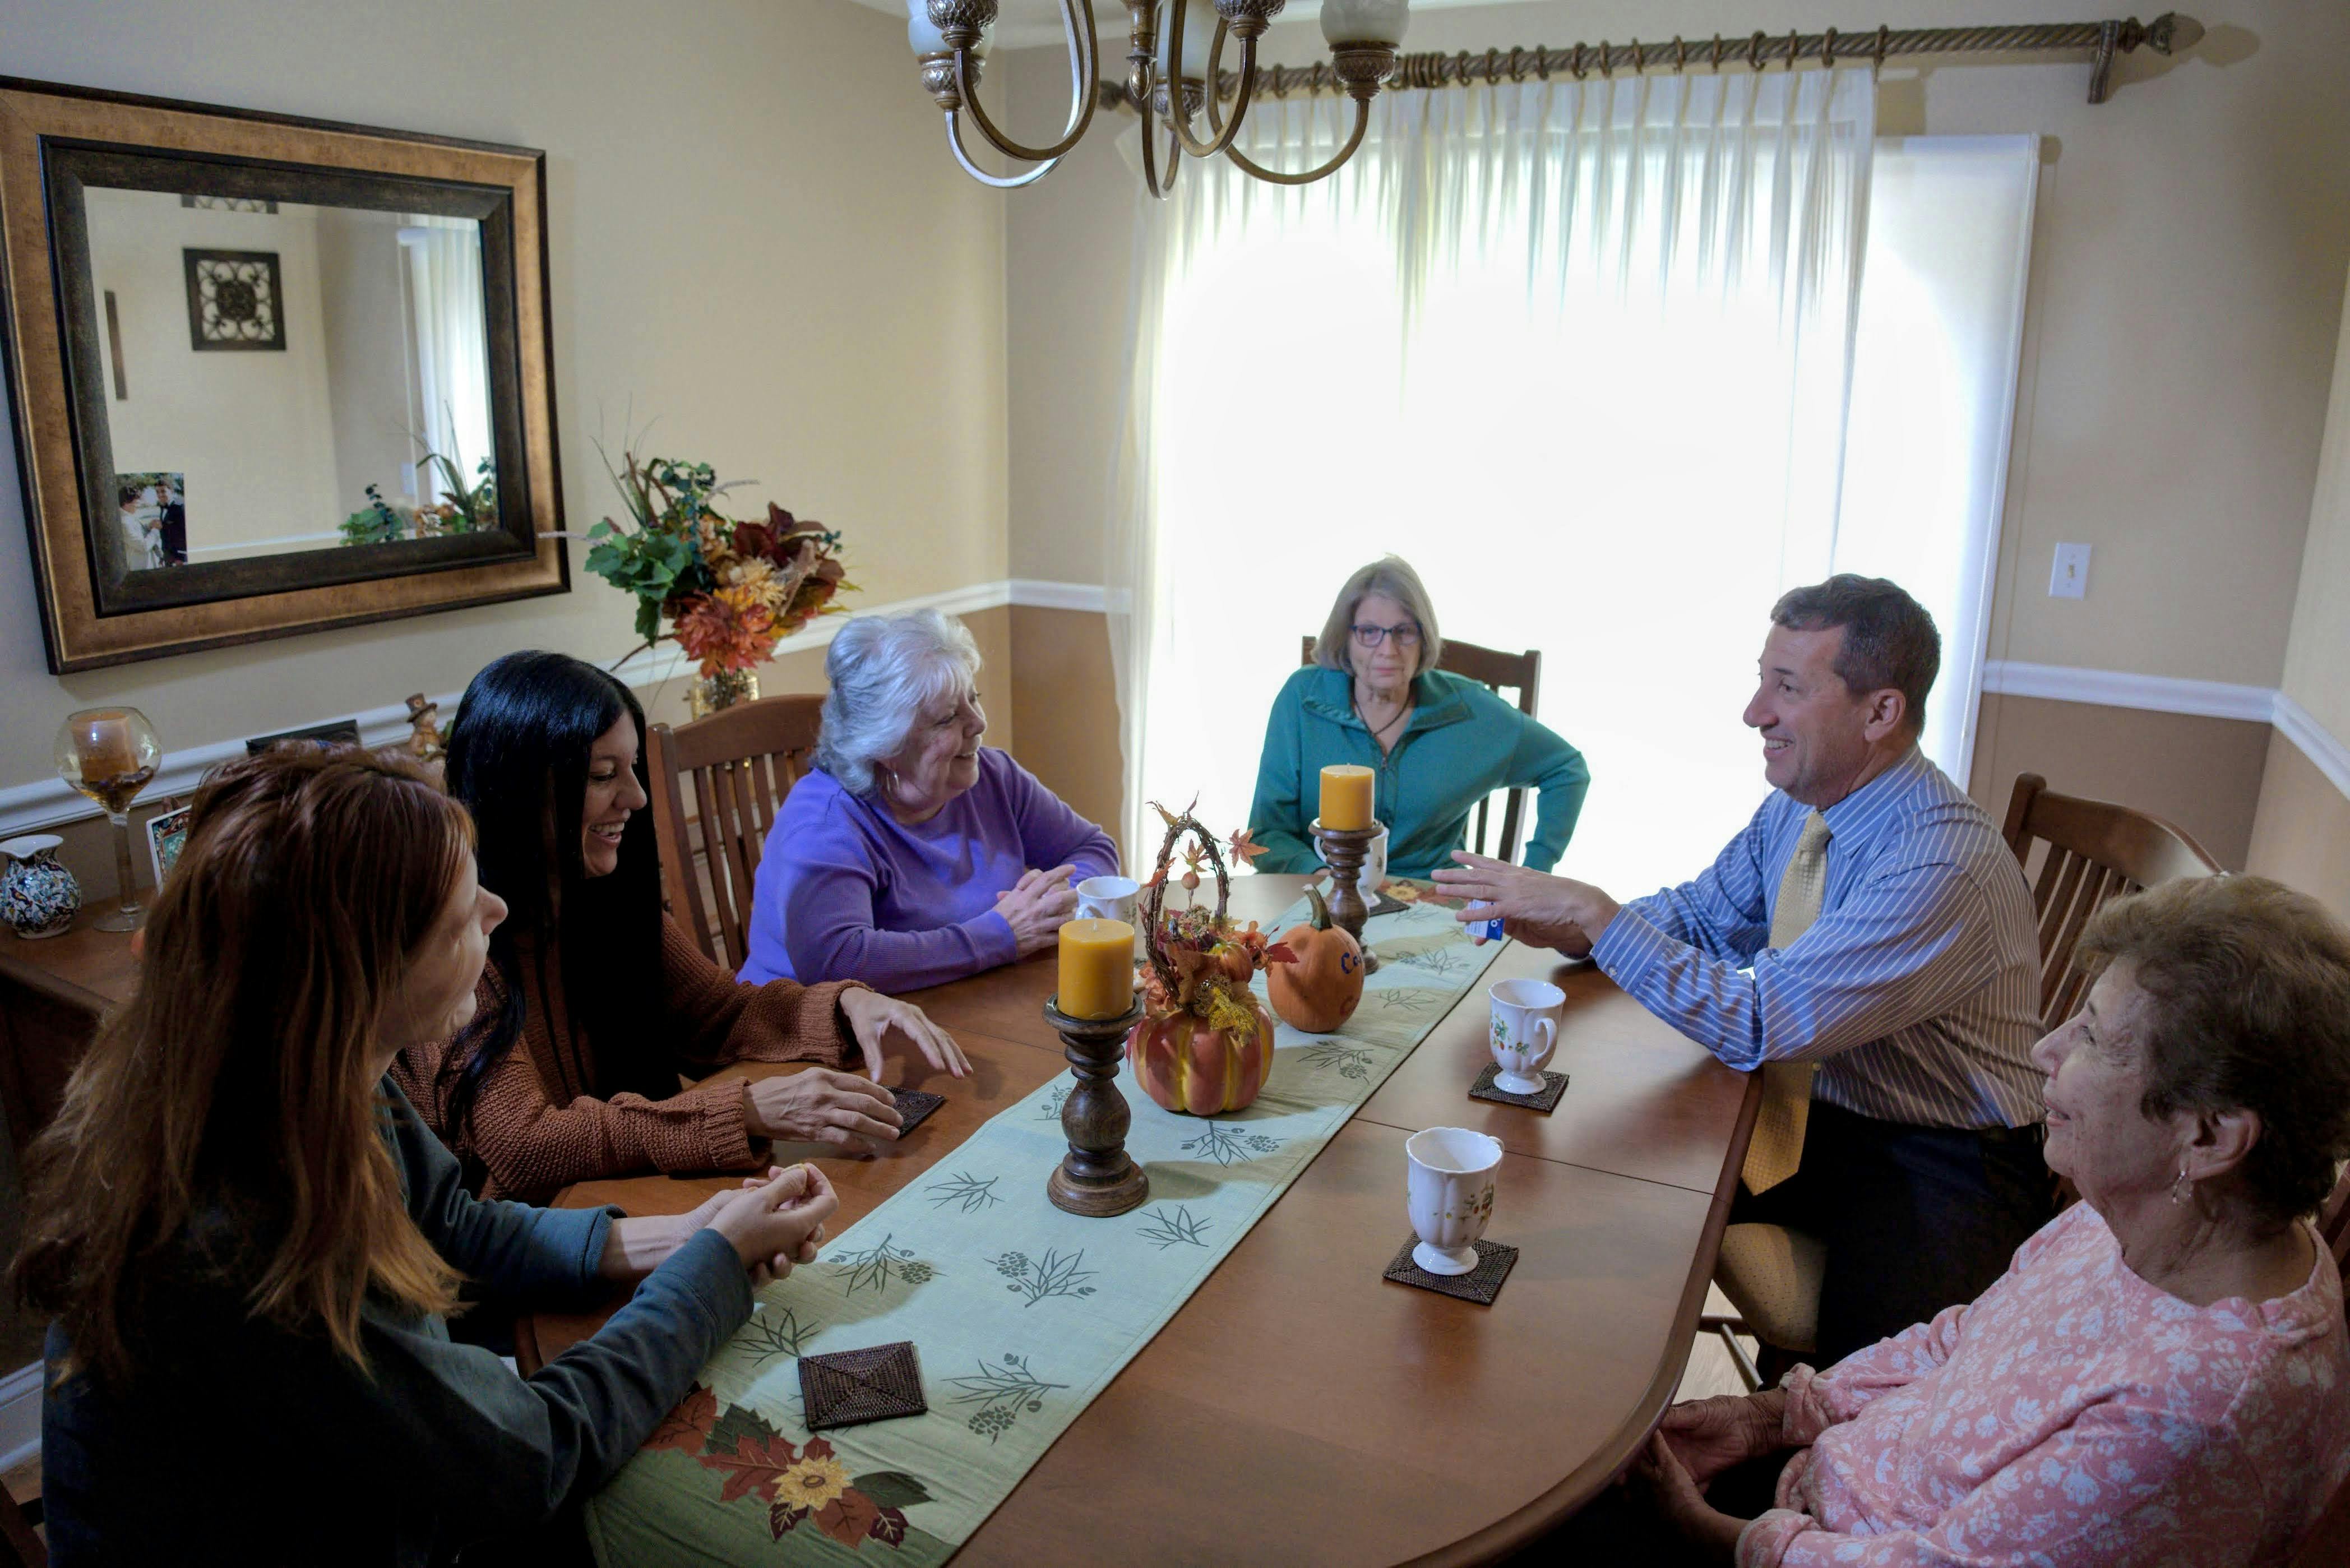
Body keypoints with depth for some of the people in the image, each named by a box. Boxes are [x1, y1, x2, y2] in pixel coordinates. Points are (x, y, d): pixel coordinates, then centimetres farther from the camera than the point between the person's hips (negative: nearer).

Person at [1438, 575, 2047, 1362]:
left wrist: (1595, 913, -29)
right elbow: (1703, 913, 10)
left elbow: (1760, 1024, -30)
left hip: (1941, 1159, -7)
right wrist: (1568, 925, -10)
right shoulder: (1800, 805, -1)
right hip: (1817, 1108, 7)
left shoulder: (1943, 868, -28)